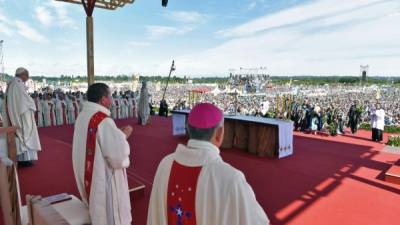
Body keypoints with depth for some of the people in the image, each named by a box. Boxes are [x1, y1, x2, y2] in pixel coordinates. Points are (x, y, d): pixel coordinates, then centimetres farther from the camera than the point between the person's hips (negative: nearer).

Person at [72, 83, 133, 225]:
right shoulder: (104, 122, -26)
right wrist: (124, 135, -11)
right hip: (104, 181, -9)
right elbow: (117, 157, -25)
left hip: (90, 179, 9)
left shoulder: (82, 117, 0)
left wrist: (117, 134, 8)